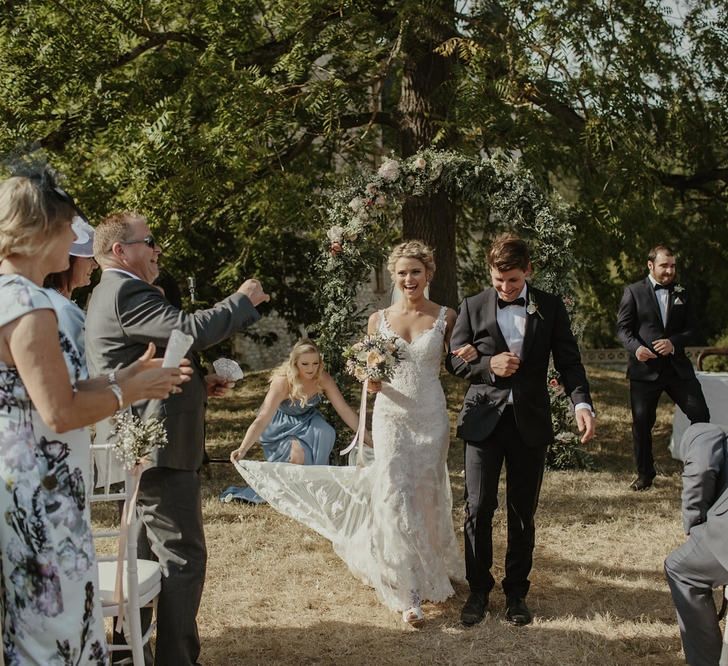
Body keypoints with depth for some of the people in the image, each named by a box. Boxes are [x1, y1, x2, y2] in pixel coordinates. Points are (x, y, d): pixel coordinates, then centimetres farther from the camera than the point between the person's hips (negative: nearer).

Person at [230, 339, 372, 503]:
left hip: (306, 420, 4)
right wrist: (242, 450, -50)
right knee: (298, 455, -29)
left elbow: (344, 410, -15)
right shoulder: (283, 382, -32)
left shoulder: (323, 379, -22)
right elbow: (261, 420, -38)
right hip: (280, 425, -4)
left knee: (326, 434, -27)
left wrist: (367, 439, -16)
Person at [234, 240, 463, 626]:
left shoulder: (446, 318, -1)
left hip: (431, 419, 0)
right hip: (391, 417, 1)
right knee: (395, 500, -7)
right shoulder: (378, 320, 3)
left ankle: (430, 574, 33)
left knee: (426, 499, 10)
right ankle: (409, 593, 1)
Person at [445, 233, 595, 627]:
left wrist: (582, 403, -16)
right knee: (478, 509, 0)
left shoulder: (550, 308, 4)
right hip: (484, 418, 0)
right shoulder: (473, 307, 3)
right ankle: (478, 590, 16)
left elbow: (568, 361, 1)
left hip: (530, 421, 1)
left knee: (523, 512, 8)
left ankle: (516, 592, 22)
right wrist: (489, 365, -15)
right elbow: (454, 361, 4)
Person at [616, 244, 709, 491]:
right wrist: (636, 347, -22)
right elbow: (623, 327, -3)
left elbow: (691, 329, 7)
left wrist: (674, 342, -13)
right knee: (642, 422, 3)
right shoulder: (634, 292, 0)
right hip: (645, 368, -2)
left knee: (700, 415, -2)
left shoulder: (682, 293, 9)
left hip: (677, 366, 3)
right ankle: (645, 474, 19)